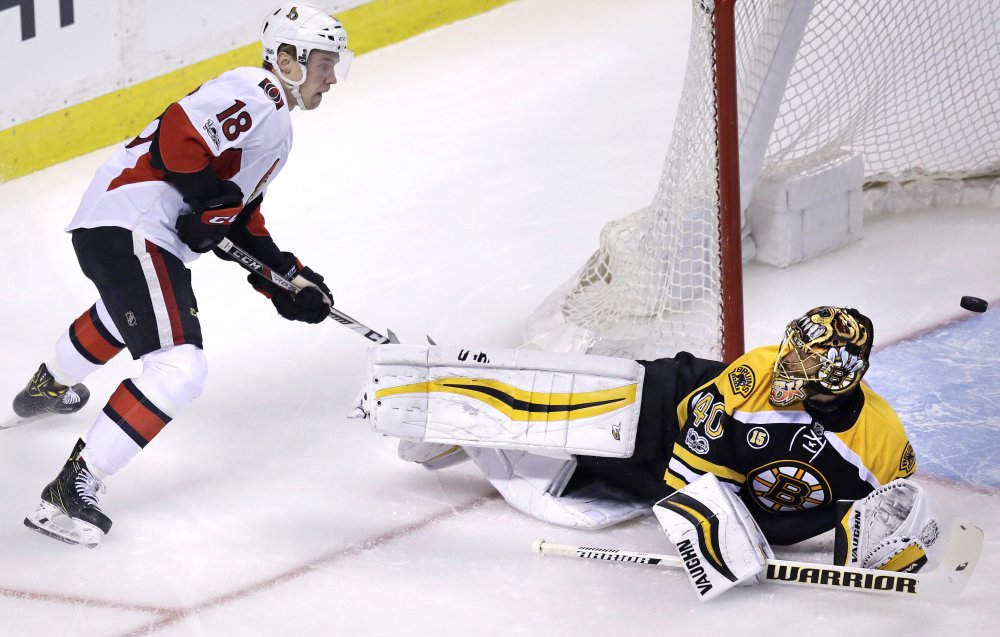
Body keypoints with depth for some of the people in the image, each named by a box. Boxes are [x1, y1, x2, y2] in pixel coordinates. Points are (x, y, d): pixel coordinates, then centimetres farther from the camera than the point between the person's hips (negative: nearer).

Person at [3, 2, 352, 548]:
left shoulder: (274, 124, 23)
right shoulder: (253, 96, -10)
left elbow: (242, 223, 26)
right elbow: (178, 135, -24)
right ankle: (70, 492, -24)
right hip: (130, 231, -12)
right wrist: (215, 200, -16)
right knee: (179, 369, -22)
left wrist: (287, 279, 18)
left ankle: (46, 388, 70)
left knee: (128, 310, 43)